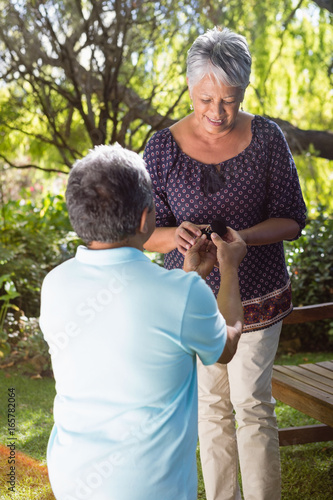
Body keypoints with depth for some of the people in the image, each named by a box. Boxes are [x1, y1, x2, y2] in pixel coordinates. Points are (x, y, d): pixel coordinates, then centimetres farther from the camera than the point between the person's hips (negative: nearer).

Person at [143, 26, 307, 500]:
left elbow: (291, 219, -7)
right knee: (212, 403, 14)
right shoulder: (162, 147, -10)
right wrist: (176, 236, -30)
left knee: (253, 404, 7)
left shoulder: (266, 137, -10)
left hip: (258, 296, -1)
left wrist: (241, 237, -26)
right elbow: (147, 232, -6)